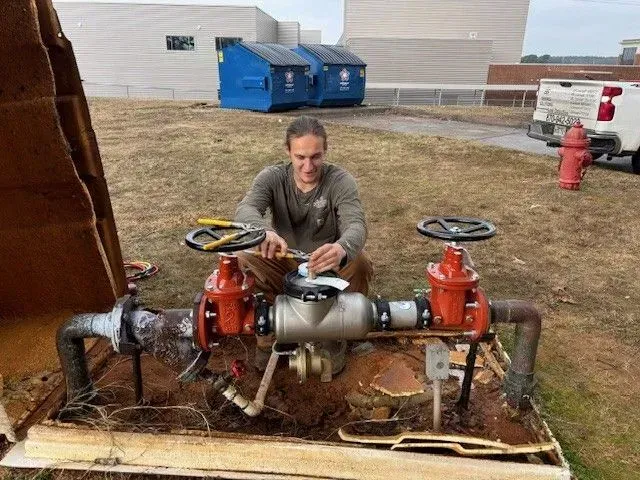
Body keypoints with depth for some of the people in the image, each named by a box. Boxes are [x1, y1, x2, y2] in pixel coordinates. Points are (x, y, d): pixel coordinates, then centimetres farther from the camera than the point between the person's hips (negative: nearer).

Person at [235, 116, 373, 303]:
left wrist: (341, 249, -55)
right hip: (284, 263, 1)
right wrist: (264, 231, -51)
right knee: (243, 259, -24)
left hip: (327, 265, -1)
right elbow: (245, 210, -26)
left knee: (360, 264, -30)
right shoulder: (272, 178, -9)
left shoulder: (341, 181, -14)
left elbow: (356, 225, -29)